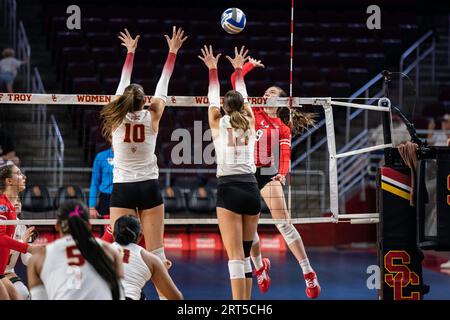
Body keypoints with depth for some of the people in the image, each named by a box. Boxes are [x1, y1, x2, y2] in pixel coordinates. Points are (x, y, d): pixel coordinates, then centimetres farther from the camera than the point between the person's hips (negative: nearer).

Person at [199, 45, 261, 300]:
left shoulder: (218, 124, 4)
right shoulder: (250, 123, 10)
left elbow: (213, 99, 20)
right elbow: (243, 97, 27)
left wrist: (213, 69, 31)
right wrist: (239, 69, 39)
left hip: (229, 190, -3)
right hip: (251, 189, 3)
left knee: (236, 257, -12)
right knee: (245, 255, 12)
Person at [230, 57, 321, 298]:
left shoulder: (283, 127, 6)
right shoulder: (251, 112, 10)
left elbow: (285, 154, -8)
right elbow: (235, 82, 6)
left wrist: (282, 174, -25)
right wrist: (249, 65, 7)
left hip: (267, 173, -3)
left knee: (283, 222, -12)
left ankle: (308, 273, -11)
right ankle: (259, 266, 28)